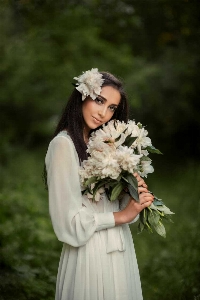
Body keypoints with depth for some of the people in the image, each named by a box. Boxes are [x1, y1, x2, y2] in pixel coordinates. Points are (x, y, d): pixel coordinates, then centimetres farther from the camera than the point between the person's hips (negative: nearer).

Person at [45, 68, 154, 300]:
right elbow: (69, 220, -18)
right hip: (90, 252, -8)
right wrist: (121, 216, -11)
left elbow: (113, 201, 9)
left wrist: (137, 200, -11)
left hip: (119, 249, 8)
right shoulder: (64, 144, -15)